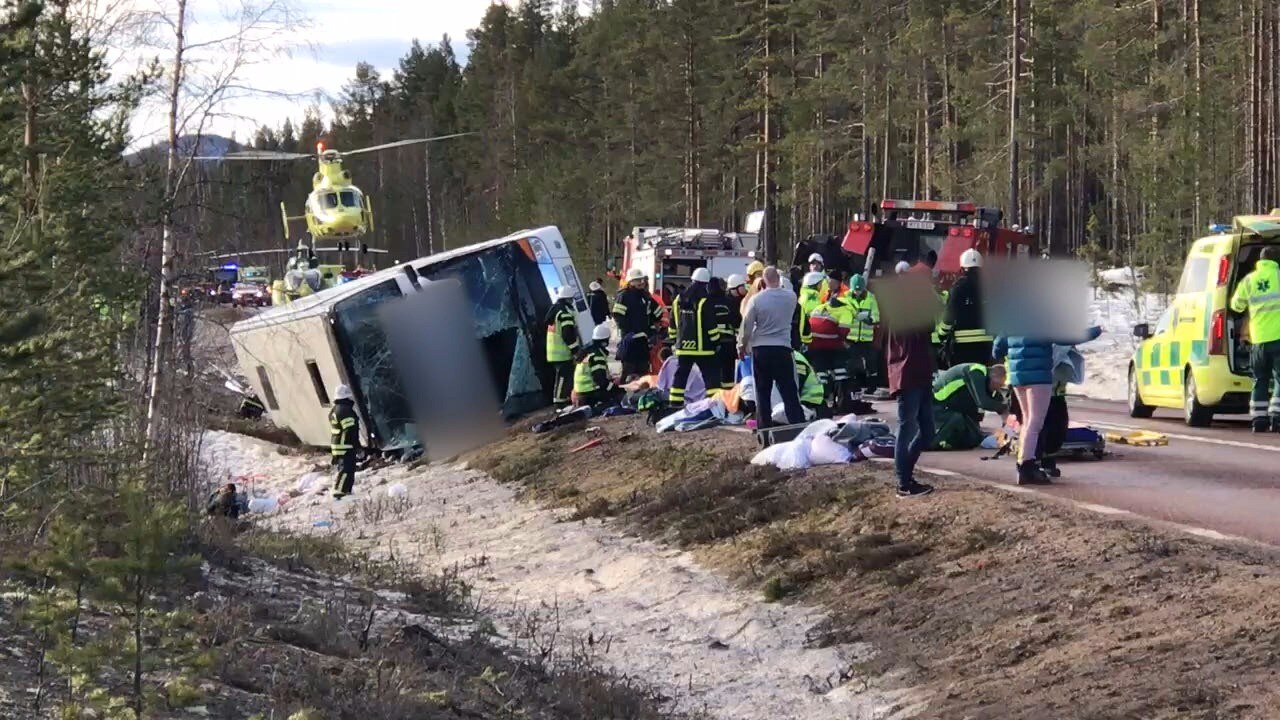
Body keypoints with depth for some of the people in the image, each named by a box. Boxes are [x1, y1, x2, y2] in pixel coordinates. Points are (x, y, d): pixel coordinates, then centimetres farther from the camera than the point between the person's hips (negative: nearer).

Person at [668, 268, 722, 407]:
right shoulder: (705, 301, -12)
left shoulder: (679, 299, 7)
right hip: (702, 347, -5)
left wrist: (675, 339, 24)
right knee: (711, 375, -2)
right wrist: (716, 341, -2)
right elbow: (711, 325, -13)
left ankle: (675, 402, 11)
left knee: (680, 375, 11)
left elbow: (672, 323, 14)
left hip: (683, 345, 5)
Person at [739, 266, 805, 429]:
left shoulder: (756, 299, -10)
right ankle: (798, 424, -1)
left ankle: (764, 427, 8)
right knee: (789, 391, 3)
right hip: (783, 348, 0)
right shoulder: (791, 297, -4)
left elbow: (747, 325, -5)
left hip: (760, 350, 0)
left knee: (762, 391, 7)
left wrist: (742, 345, 11)